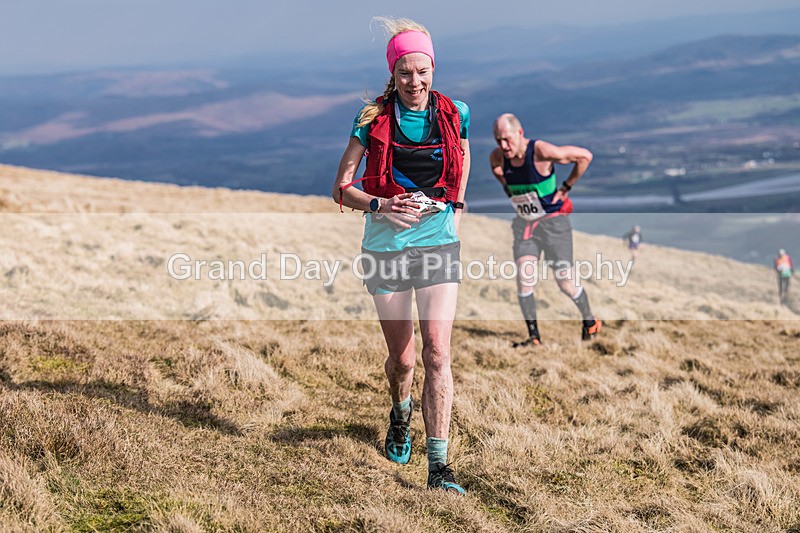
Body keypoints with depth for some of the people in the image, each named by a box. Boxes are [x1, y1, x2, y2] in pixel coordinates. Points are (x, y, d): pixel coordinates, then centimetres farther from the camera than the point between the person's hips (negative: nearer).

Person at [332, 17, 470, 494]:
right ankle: (401, 414, 46)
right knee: (401, 357, 10)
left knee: (437, 353, -13)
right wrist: (381, 206, -16)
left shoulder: (454, 114, 2)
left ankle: (439, 466, -10)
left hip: (439, 243, 0)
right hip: (386, 246, 0)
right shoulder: (373, 120, -2)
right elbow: (342, 189, 1)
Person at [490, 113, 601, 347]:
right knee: (524, 279, -11)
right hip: (524, 224, 4)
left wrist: (565, 187, -8)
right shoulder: (497, 157, -7)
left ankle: (590, 322, 26)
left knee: (565, 282, 1)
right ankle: (533, 337, -3)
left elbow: (585, 156, -14)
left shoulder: (542, 151, -24)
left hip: (553, 222, -4)